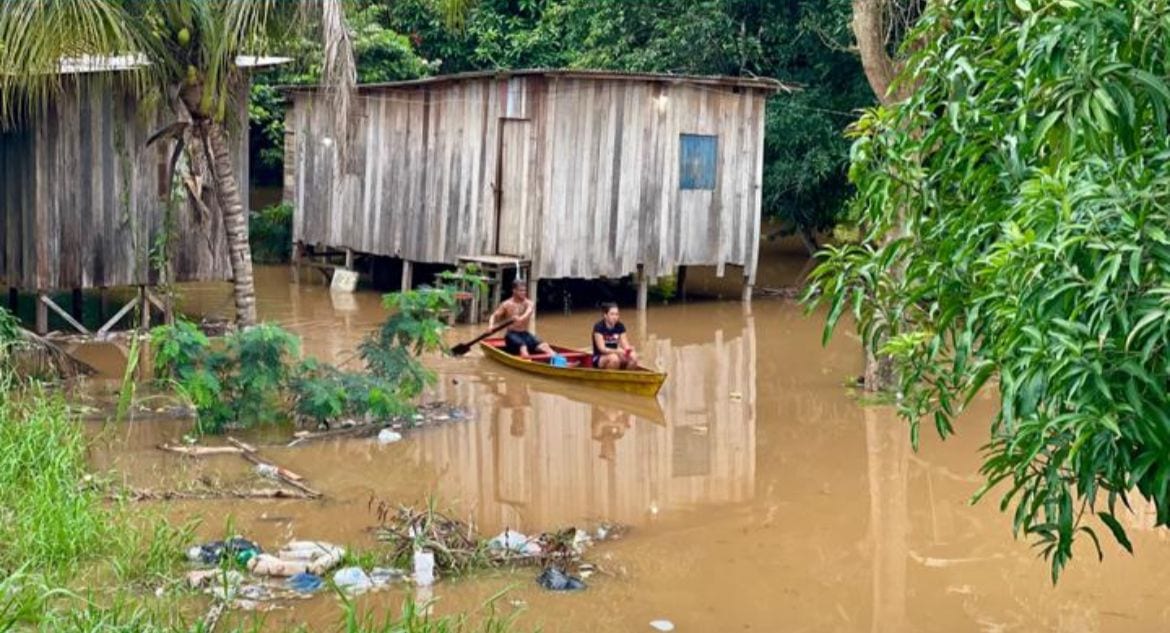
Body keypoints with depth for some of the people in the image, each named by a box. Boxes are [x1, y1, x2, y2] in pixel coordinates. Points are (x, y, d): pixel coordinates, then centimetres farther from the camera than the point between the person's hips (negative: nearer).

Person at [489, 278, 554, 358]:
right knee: (523, 347, -37)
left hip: (525, 334, 2)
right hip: (511, 334, -2)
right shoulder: (507, 304, -1)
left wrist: (521, 318, -49)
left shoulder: (529, 303, -1)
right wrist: (491, 325, -21)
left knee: (543, 346, -27)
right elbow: (494, 316, 3)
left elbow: (529, 311, -25)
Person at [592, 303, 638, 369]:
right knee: (614, 358, -36)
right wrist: (617, 351, -36)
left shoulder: (620, 327, 1)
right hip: (599, 359, -5)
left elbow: (625, 344, -3)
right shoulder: (599, 327, -14)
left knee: (633, 356, -22)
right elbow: (602, 349, -21)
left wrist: (628, 349, -27)